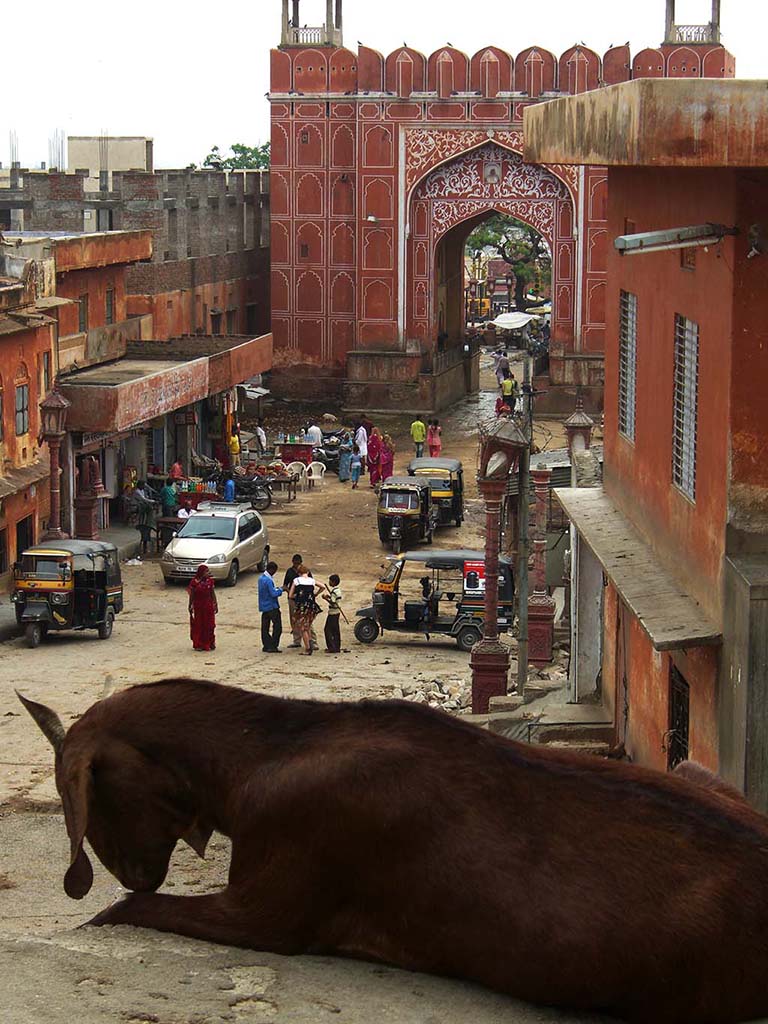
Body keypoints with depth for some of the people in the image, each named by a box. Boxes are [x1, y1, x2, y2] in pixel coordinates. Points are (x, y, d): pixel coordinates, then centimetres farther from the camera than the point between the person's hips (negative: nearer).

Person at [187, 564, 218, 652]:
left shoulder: (210, 581, 1)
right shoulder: (194, 582, -9)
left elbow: (213, 593, 7)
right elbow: (192, 595, -2)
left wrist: (215, 604, 6)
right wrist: (190, 606, 0)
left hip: (208, 605, 3)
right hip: (198, 606, -3)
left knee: (209, 625, 5)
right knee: (198, 625, 3)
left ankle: (209, 644, 16)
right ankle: (198, 645, 12)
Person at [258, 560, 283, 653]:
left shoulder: (261, 578, 8)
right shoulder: (268, 580, -21)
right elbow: (273, 594, -22)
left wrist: (276, 589, 8)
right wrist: (280, 589, -7)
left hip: (263, 606, 9)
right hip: (272, 607, -9)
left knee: (265, 627, 10)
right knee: (277, 626, -2)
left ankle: (266, 646, 14)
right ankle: (273, 646, -4)